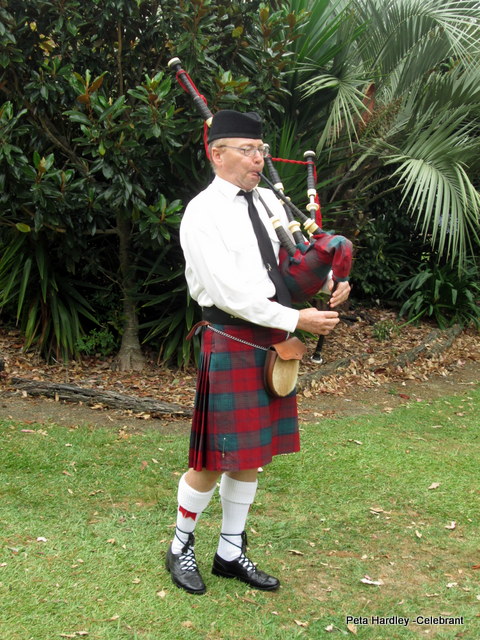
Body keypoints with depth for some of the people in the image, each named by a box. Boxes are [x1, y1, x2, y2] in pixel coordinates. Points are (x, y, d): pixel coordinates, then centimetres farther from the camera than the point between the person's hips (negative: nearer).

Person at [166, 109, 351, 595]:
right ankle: (181, 547, 26)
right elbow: (229, 291, -19)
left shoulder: (267, 200, 11)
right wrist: (294, 319, -18)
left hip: (272, 343, 7)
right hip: (230, 341, -7)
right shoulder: (202, 213, -12)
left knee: (251, 454, 14)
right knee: (214, 459, 2)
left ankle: (230, 554, 30)